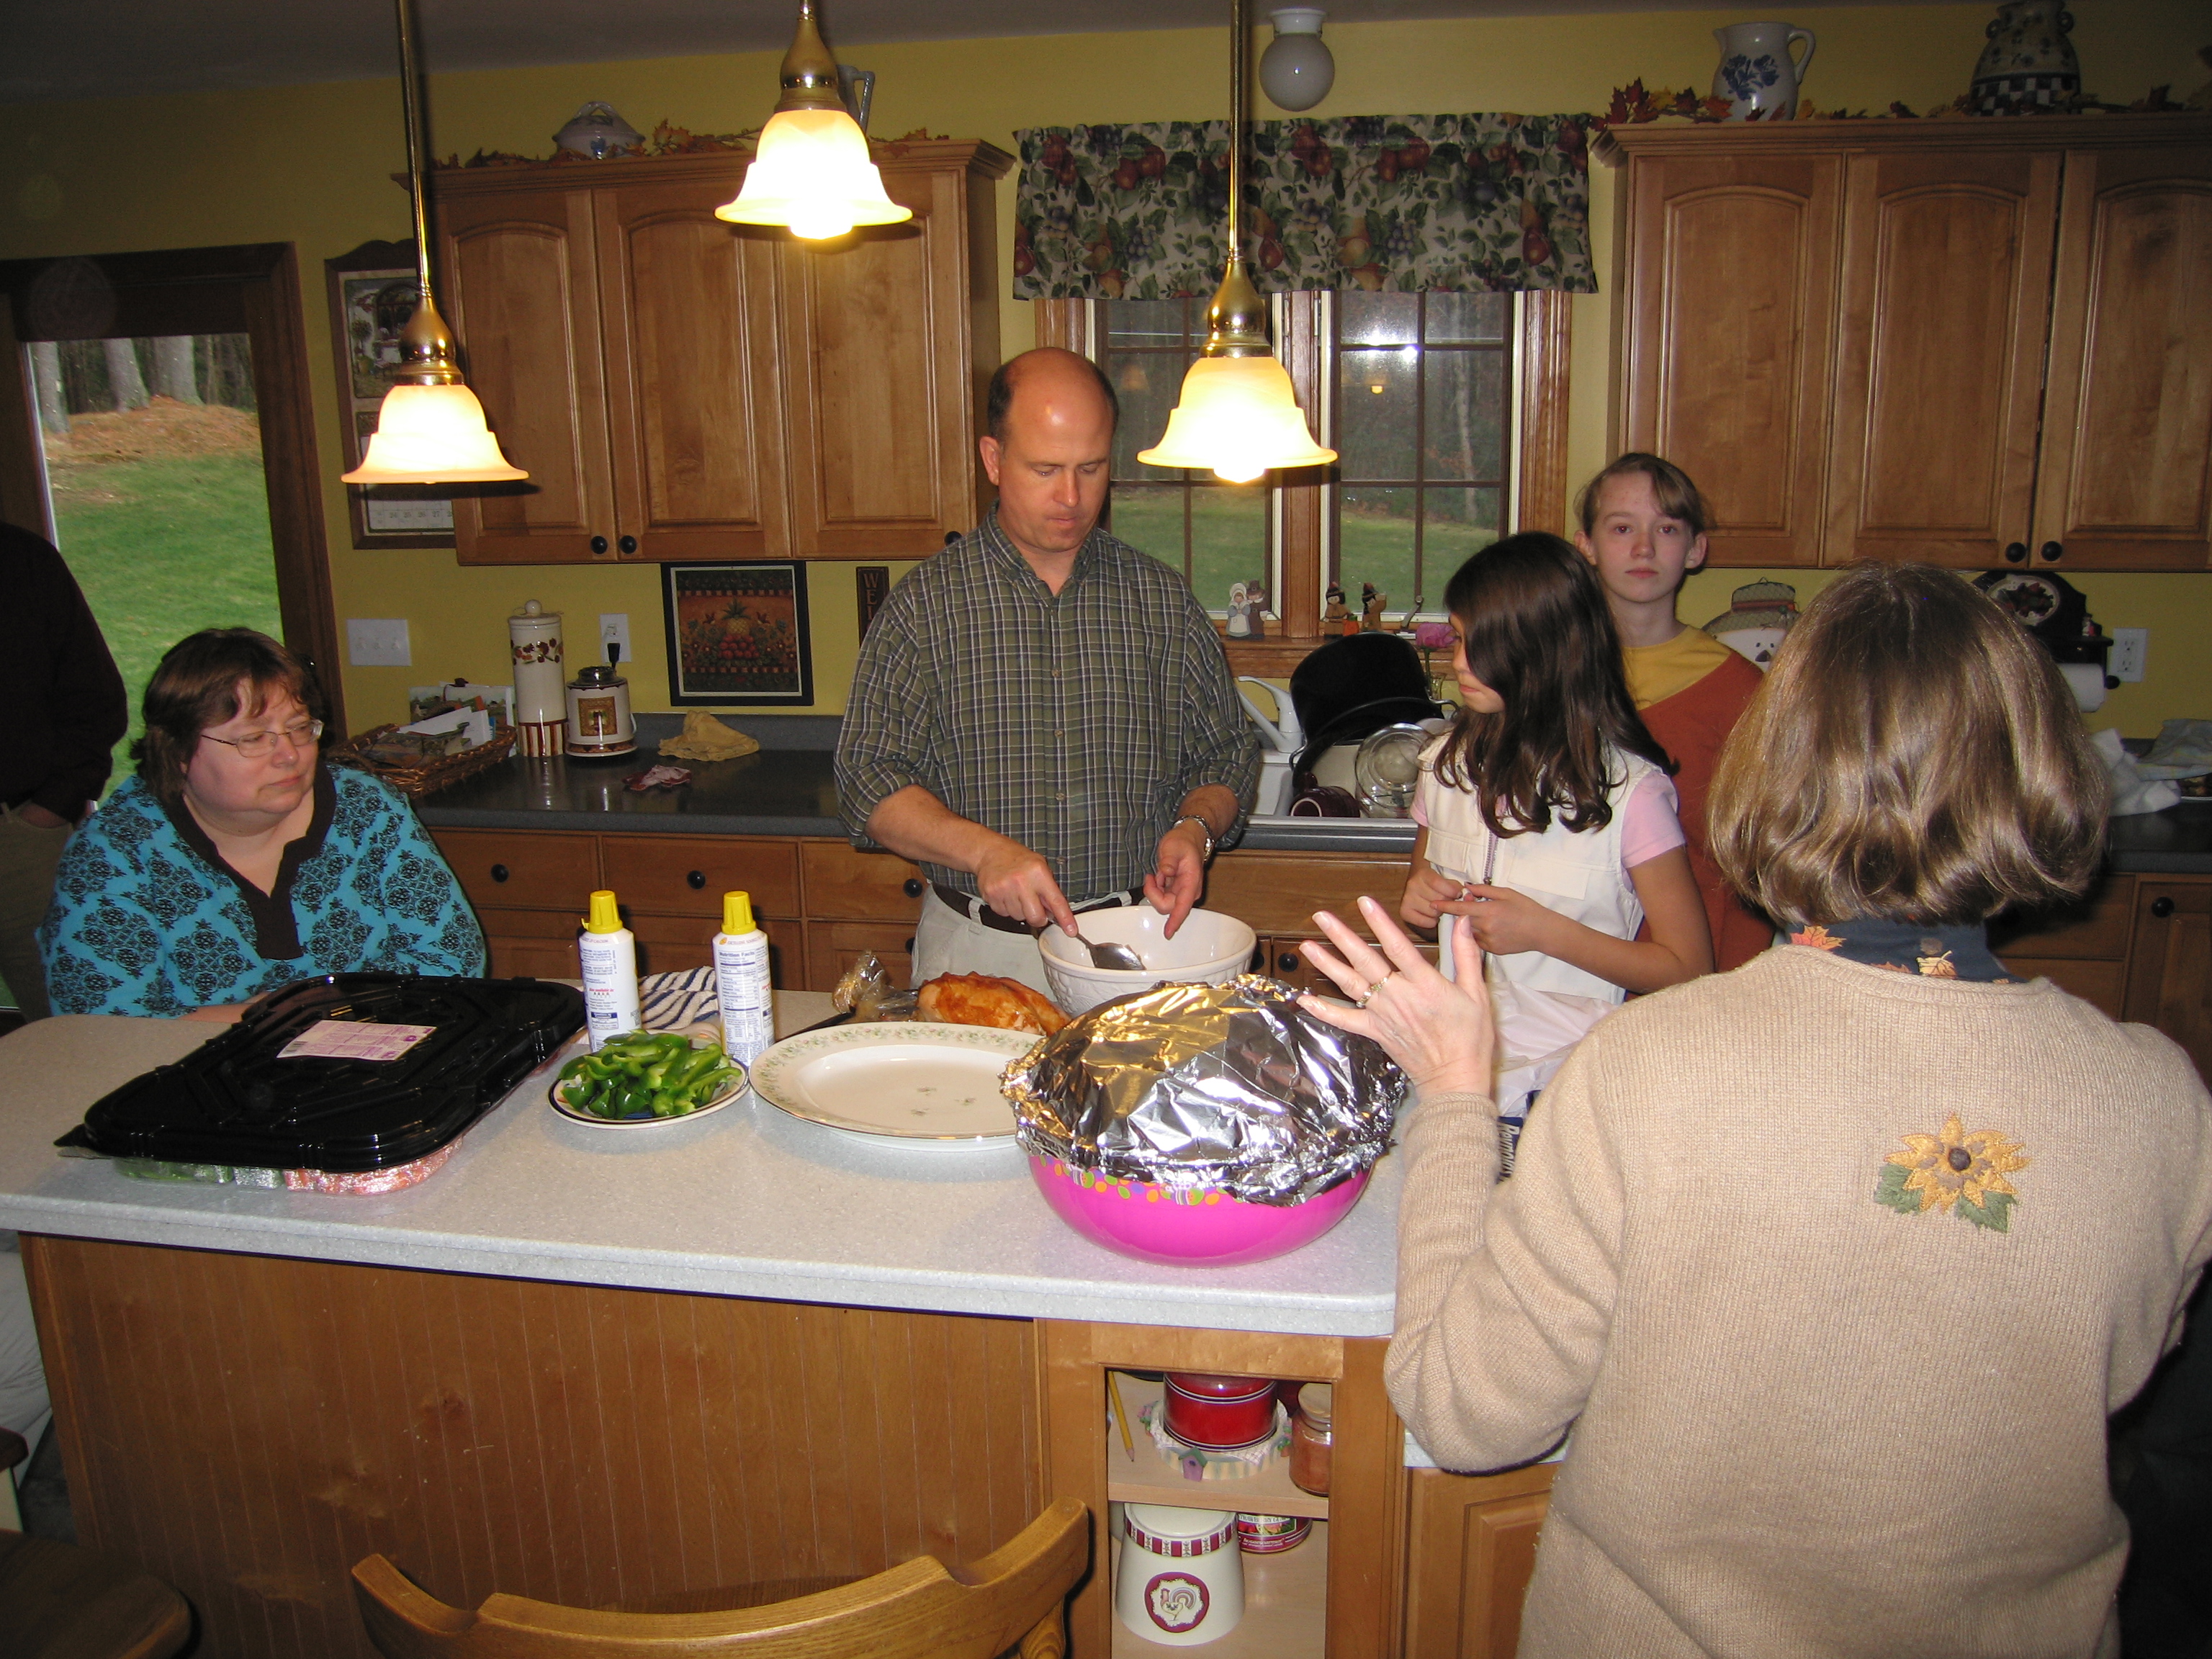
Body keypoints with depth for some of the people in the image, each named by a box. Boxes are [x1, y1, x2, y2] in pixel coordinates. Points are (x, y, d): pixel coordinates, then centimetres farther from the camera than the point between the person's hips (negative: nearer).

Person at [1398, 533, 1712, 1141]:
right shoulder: (1447, 765, 7)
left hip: (1563, 1080, -4)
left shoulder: (1629, 789, -9)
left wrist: (1544, 931, -14)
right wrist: (1419, 901, 0)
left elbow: (1688, 968, -5)